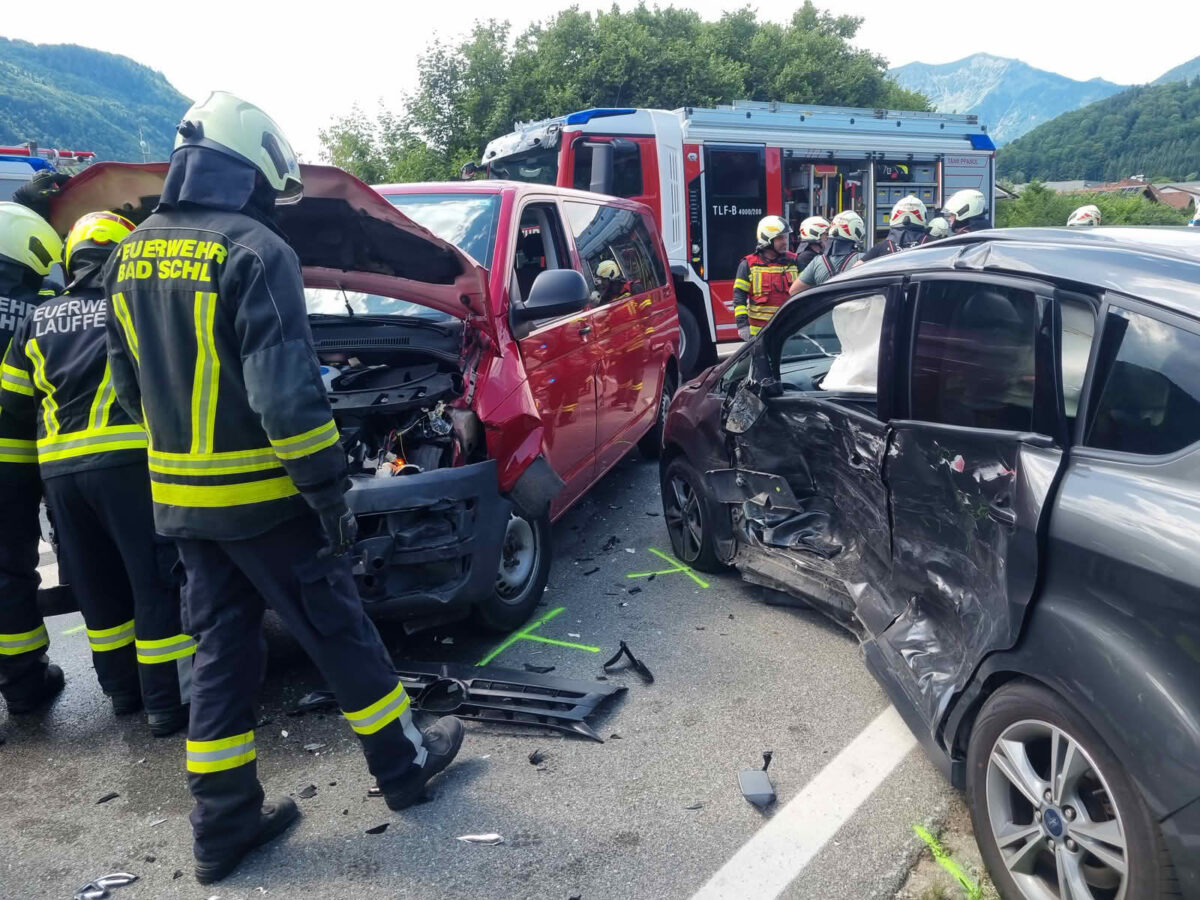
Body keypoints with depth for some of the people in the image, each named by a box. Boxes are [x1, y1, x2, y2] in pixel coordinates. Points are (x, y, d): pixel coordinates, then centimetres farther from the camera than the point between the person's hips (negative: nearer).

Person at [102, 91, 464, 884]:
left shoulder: (132, 256, 9)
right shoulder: (255, 252, -16)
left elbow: (129, 382, 16)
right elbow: (287, 392, -23)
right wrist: (331, 490, -16)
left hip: (181, 497, 7)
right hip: (261, 495, -7)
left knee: (221, 649, 15)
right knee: (338, 631, 8)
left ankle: (224, 823, 22)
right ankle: (404, 762, 25)